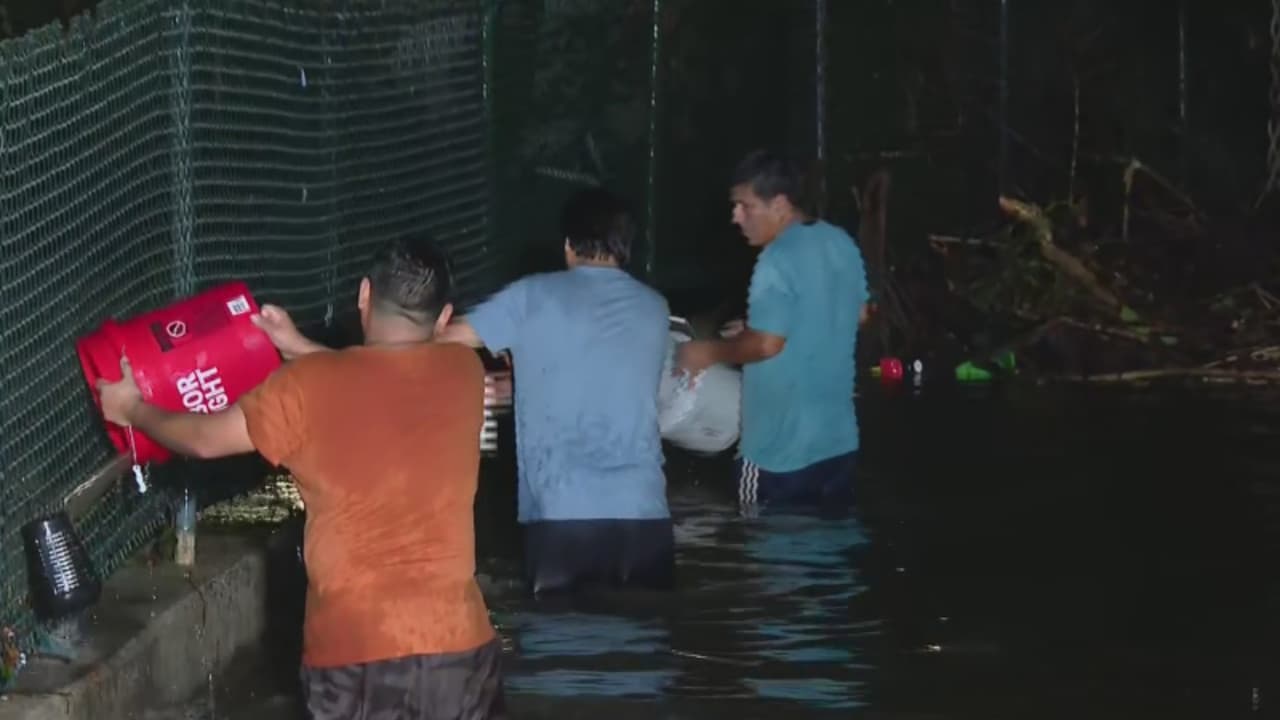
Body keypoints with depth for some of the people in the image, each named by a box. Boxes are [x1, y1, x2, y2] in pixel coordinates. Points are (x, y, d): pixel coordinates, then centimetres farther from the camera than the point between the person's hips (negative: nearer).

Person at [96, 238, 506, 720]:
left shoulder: (310, 388, -7)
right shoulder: (463, 373, 3)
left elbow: (205, 439, 5)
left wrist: (132, 410, 23)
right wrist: (300, 350, 30)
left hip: (353, 649, -2)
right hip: (456, 641, 2)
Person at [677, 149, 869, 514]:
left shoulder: (779, 259, -19)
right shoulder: (842, 243, 8)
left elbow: (767, 344, -22)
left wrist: (710, 352, -6)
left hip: (783, 451, -8)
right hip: (839, 440, 8)